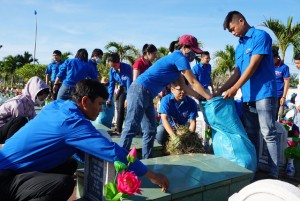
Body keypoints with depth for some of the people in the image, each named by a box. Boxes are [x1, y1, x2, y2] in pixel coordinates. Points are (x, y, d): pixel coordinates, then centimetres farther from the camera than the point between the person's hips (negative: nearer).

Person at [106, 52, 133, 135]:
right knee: (119, 109, 2)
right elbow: (111, 84, -6)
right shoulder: (112, 70, -12)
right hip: (122, 88, 5)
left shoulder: (127, 68, -29)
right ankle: (119, 130, 11)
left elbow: (129, 83, -30)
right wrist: (110, 98, -10)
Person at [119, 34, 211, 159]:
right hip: (140, 91, -10)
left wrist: (201, 97, 21)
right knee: (131, 129, -10)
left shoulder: (175, 60, 21)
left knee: (150, 130, 10)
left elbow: (184, 87, 23)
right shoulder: (180, 58, -9)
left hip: (146, 94, 10)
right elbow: (193, 83, -7)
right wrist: (210, 98, 1)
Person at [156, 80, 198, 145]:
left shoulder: (191, 103, -13)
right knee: (160, 131, -33)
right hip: (167, 126, -2)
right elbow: (164, 119, -27)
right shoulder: (166, 100, -18)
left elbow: (192, 122, -14)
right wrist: (173, 136, -43)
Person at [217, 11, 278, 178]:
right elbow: (237, 74, 18)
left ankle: (274, 174, 2)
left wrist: (234, 89, -14)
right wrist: (220, 91, 12)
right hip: (247, 97, 8)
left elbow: (253, 66, -13)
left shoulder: (261, 36, -5)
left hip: (263, 94, -8)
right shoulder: (239, 47, 18)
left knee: (269, 134, -5)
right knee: (251, 134, 11)